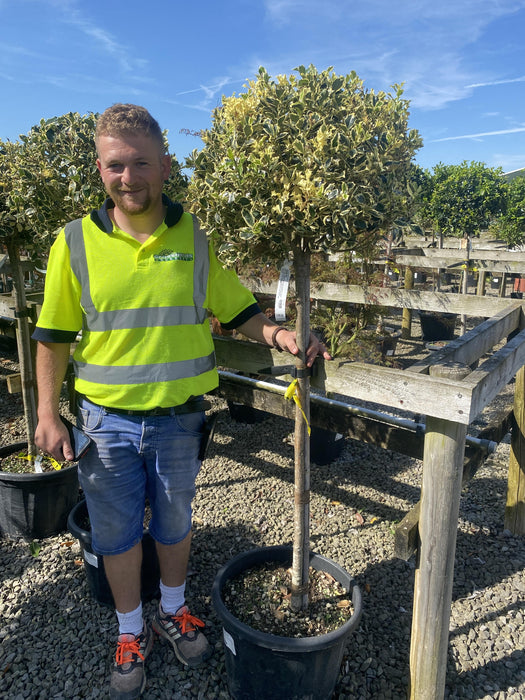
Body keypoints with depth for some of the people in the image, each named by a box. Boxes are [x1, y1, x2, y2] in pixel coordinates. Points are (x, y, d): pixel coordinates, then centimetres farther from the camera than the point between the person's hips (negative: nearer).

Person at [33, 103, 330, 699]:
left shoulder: (194, 238, -3)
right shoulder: (76, 242, -6)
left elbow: (236, 311, 3)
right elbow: (54, 336, 0)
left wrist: (279, 335, -15)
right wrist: (47, 414, -3)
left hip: (178, 418, 1)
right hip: (106, 420, 0)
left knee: (174, 523, 20)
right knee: (116, 532, 16)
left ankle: (173, 611, 48)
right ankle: (131, 631, 42)